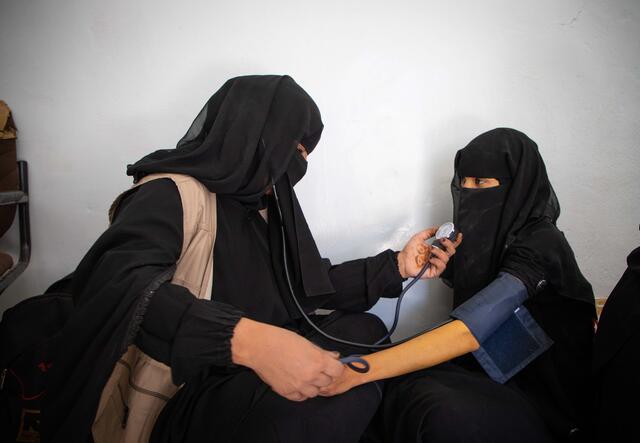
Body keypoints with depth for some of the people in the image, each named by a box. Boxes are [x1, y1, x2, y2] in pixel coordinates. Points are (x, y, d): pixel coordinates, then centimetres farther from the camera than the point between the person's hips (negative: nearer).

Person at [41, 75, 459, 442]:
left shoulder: (265, 202, 9)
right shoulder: (174, 193, -17)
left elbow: (307, 285, 14)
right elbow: (114, 281, -36)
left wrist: (397, 265, 8)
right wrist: (246, 339, -49)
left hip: (251, 371, 9)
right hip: (177, 400, -8)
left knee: (364, 330, 1)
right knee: (299, 409, -36)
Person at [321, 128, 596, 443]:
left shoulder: (541, 243, -22)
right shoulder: (486, 234, 1)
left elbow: (469, 332, -33)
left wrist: (360, 369, -39)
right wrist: (443, 264, -7)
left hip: (540, 392, -6)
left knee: (446, 415, -34)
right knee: (407, 390, -23)